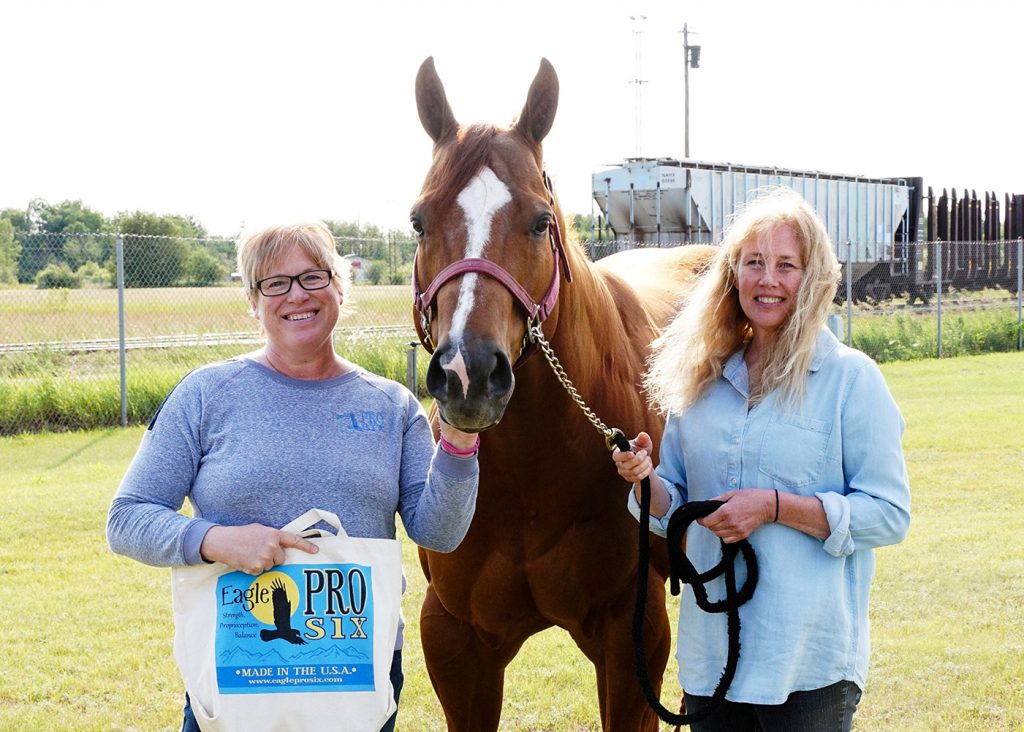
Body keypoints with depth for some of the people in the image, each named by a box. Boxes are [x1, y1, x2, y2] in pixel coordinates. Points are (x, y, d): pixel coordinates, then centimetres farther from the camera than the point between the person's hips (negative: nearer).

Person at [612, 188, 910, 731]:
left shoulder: (851, 378, -5)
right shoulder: (699, 379, 9)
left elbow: (890, 514, -10)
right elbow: (675, 509, 14)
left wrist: (776, 506, -19)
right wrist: (644, 478, -8)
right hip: (709, 646, 4)